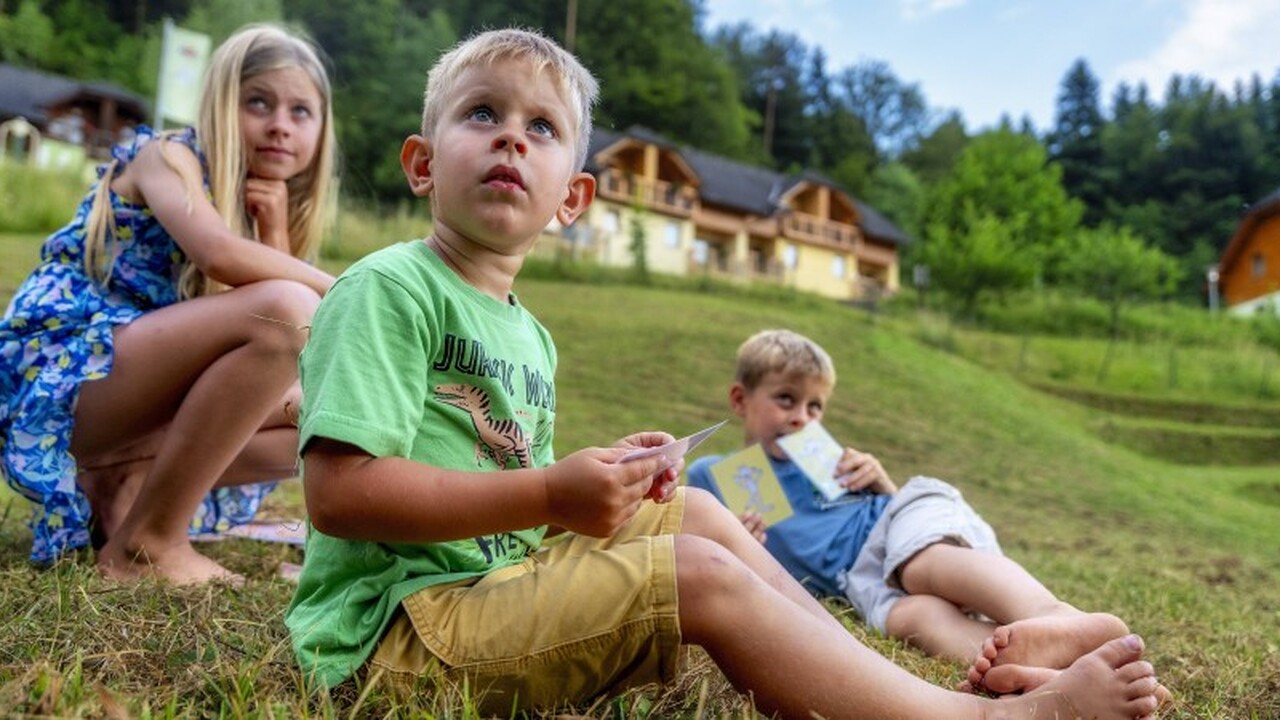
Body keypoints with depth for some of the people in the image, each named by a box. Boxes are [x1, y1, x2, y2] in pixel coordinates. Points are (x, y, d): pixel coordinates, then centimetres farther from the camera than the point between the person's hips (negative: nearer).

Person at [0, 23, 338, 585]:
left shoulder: (254, 202, 15)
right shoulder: (168, 157, -4)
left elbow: (290, 350, 3)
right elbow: (219, 256, -28)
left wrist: (275, 232, -4)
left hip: (129, 393, 8)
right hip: (57, 378, -8)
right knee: (285, 309, -27)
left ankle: (125, 478, -7)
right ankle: (147, 542, -21)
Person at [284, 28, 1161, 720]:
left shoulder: (527, 335, 13)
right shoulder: (388, 288, -13)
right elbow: (339, 493, -22)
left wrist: (602, 480, -1)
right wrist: (549, 495, -24)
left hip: (495, 578, 9)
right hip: (390, 627, -9)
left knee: (696, 512, 4)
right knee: (699, 574, -19)